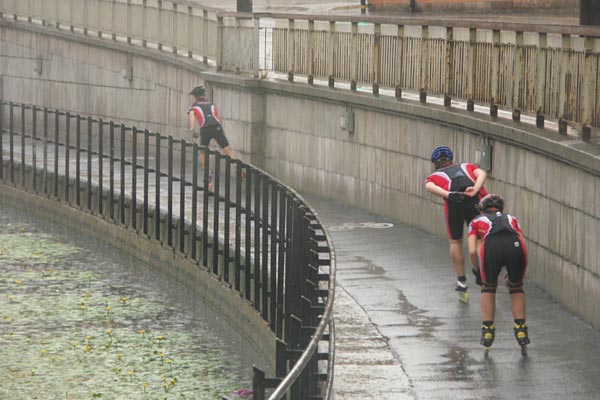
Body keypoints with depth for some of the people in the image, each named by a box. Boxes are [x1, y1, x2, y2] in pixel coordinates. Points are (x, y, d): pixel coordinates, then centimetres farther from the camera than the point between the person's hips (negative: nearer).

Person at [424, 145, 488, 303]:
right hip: (476, 200, 0)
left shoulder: (435, 176, 30)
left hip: (453, 202, 0)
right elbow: (481, 173, 13)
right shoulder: (467, 166, 35)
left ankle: (461, 281, 19)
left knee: (455, 241, 17)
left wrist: (447, 195, -8)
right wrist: (475, 189, -2)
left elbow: (430, 186, 6)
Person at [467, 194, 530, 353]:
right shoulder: (511, 219, 40)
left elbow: (472, 251, 21)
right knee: (516, 288, 28)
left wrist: (477, 272, 38)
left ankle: (487, 333, 25)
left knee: (488, 288, 26)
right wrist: (513, 272, 45)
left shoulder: (476, 221, 34)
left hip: (491, 246, -1)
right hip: (516, 246, 1)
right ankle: (521, 331, 25)